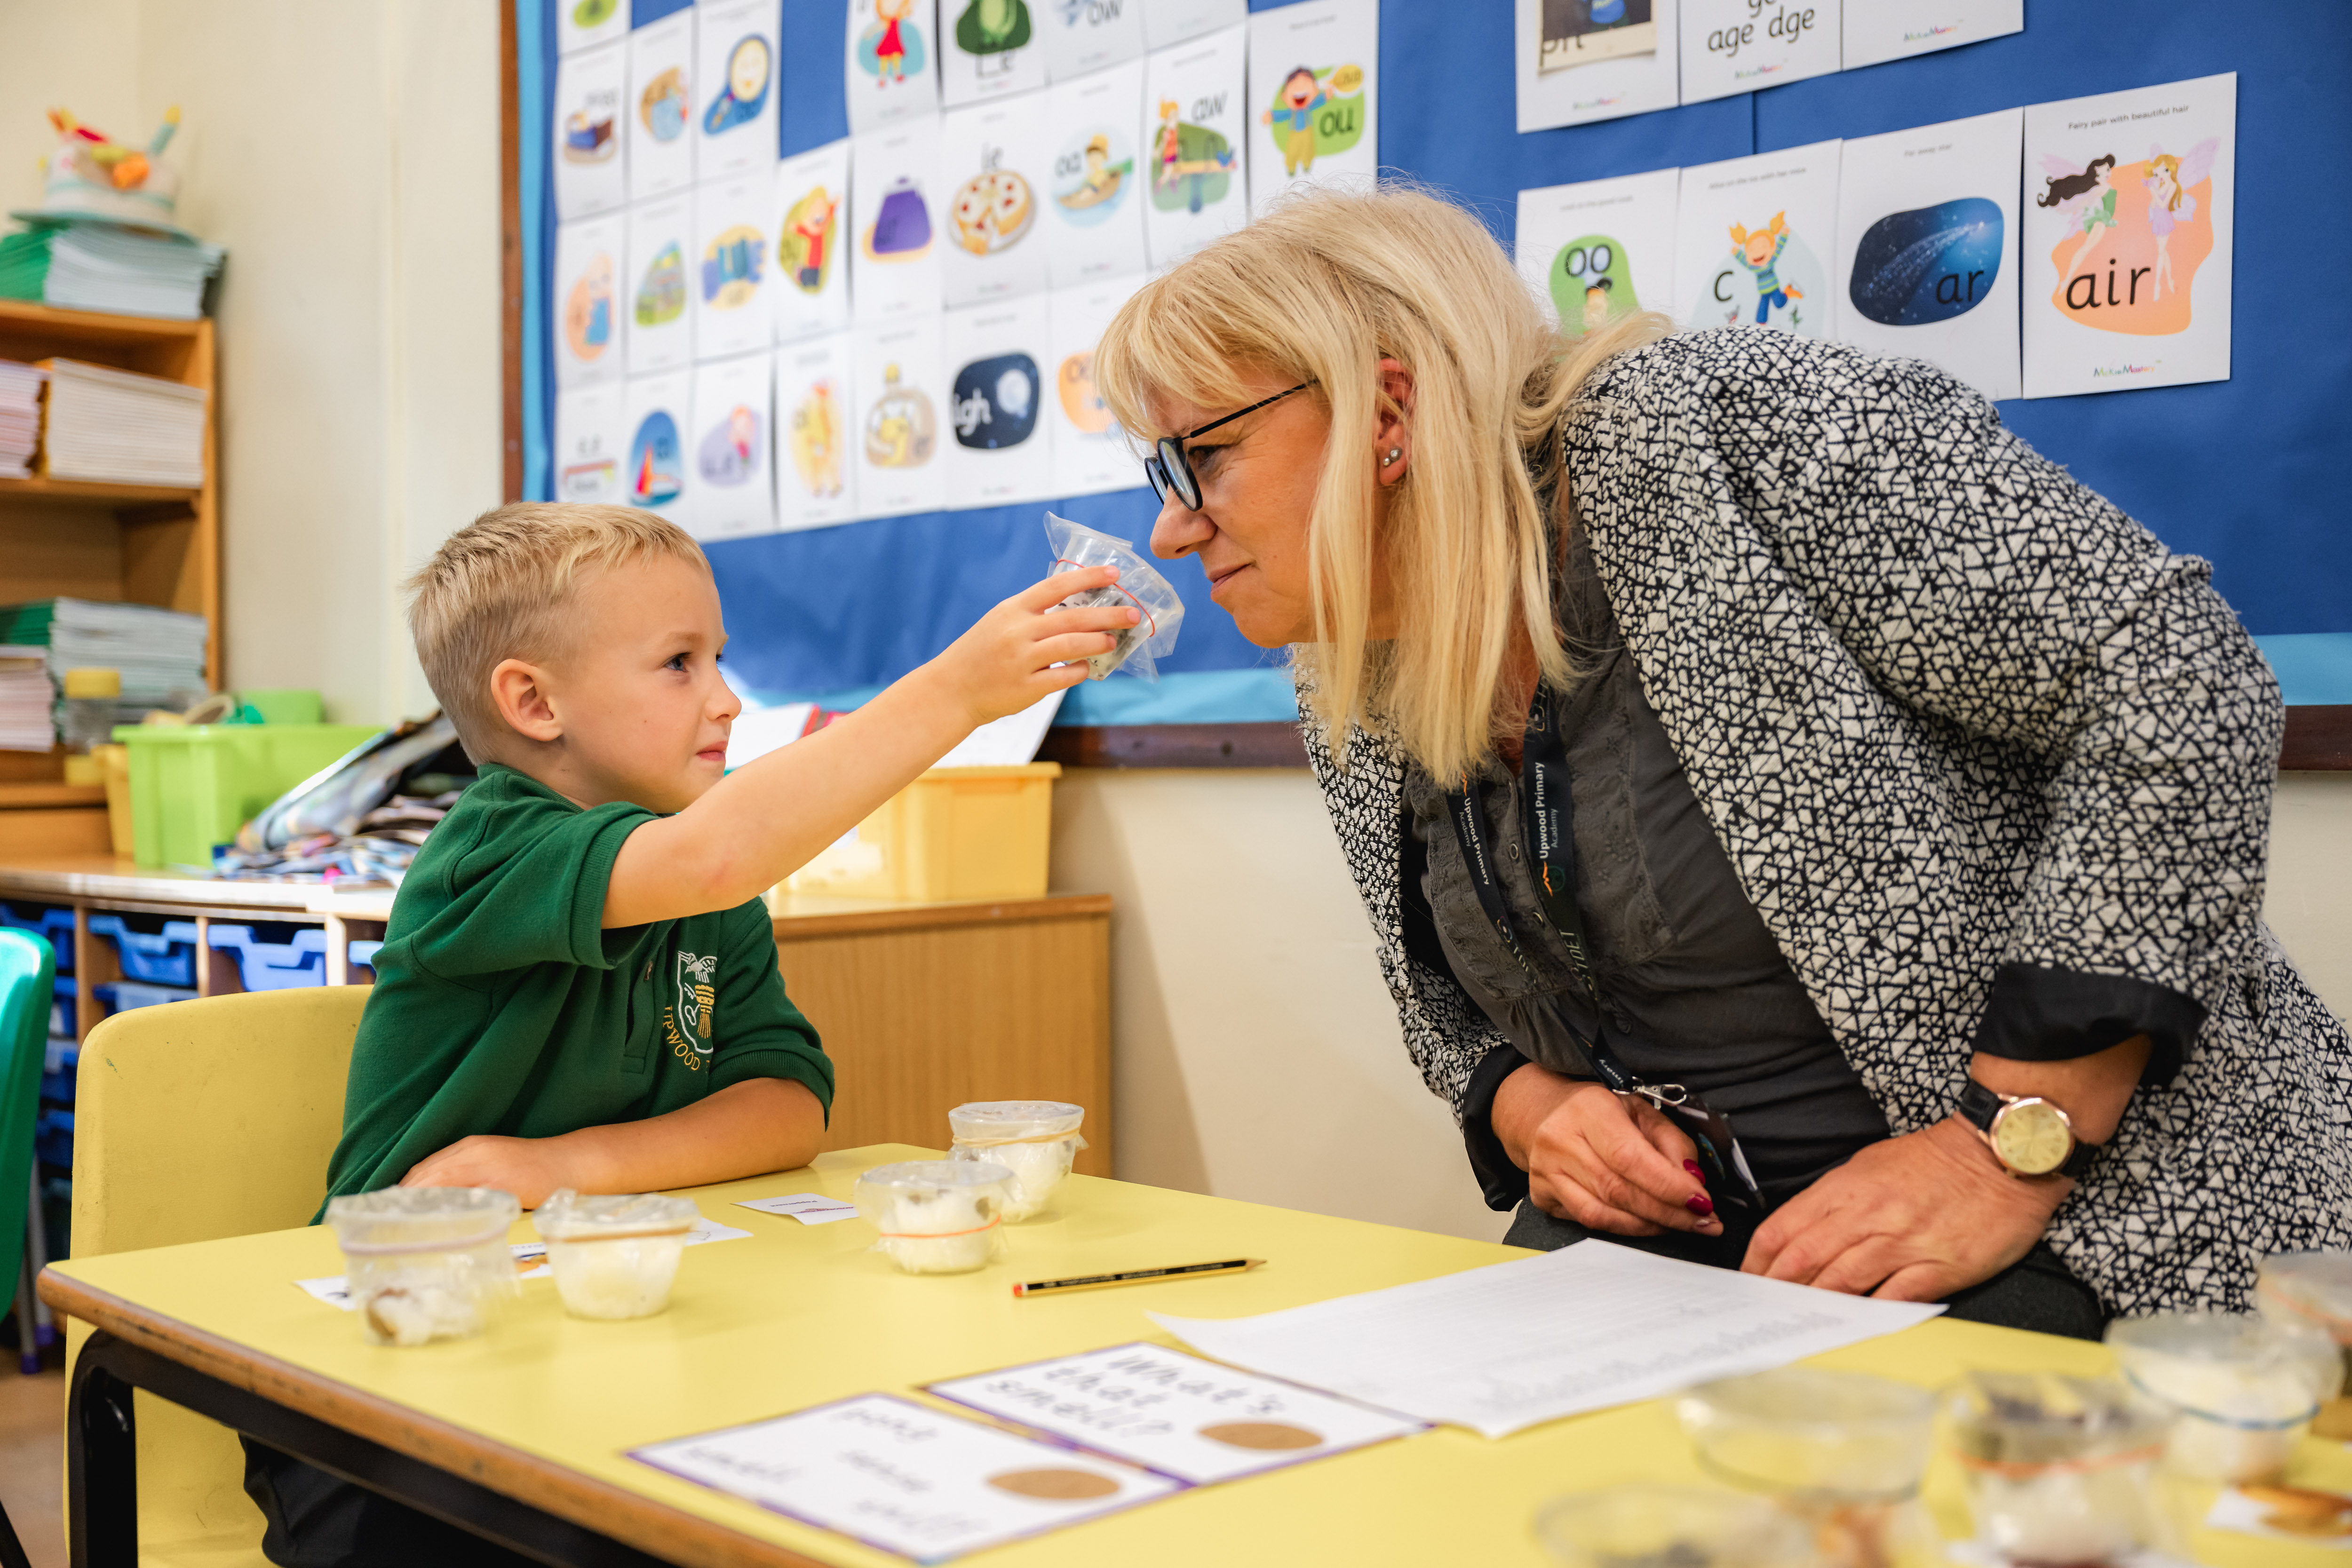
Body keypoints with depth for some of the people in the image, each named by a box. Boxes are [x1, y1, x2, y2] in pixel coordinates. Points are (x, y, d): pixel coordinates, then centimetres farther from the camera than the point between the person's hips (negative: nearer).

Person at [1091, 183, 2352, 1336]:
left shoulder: (1725, 426, -15)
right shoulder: (1356, 708, 7)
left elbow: (2174, 675, -18)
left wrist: (2010, 1148, -20)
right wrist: (1532, 1110, -4)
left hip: (2087, 1227, -6)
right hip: (1679, 1239, 6)